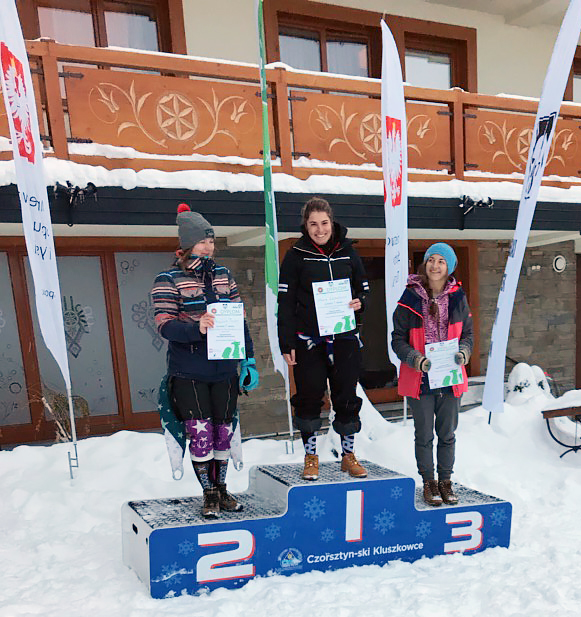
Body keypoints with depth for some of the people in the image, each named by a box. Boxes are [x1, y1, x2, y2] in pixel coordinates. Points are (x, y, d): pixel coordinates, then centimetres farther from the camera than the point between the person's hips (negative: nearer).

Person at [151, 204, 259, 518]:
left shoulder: (222, 274, 12)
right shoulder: (168, 280, -1)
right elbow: (165, 325, -12)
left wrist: (249, 360, 8)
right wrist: (196, 329, -30)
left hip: (224, 370, 4)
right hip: (188, 373, -4)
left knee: (223, 431, 10)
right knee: (200, 433, -4)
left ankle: (221, 488, 28)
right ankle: (209, 495, 15)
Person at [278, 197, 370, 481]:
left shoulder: (347, 252, 7)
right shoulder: (296, 256, -2)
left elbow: (363, 287, 17)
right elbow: (285, 301, -3)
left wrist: (359, 302, -7)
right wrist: (287, 343, -8)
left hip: (344, 337, 2)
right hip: (308, 339, -2)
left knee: (347, 396, 8)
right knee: (309, 397, 4)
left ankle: (348, 454, 25)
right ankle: (311, 457, 21)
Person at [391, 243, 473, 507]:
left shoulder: (458, 297, 1)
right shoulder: (411, 297, -8)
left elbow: (467, 333, 10)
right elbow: (398, 339, -5)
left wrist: (463, 353, -11)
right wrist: (418, 360, -19)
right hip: (420, 378, -2)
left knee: (447, 433, 14)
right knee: (424, 435, 8)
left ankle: (445, 481, 31)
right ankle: (429, 483, 26)